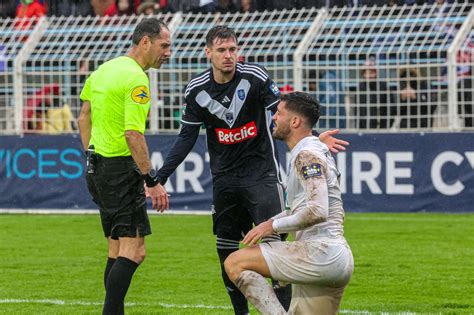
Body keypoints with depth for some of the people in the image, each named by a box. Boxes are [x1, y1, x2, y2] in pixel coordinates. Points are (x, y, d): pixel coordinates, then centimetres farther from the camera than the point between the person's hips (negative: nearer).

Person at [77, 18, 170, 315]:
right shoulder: (136, 79, -16)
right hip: (121, 169, -10)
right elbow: (133, 134, -23)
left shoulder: (105, 69, 12)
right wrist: (153, 181, -21)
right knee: (134, 251, -10)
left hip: (97, 165, 10)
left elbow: (84, 117, 19)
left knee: (117, 250, 14)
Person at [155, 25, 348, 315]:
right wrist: (159, 178, 0)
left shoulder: (255, 77, -11)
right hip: (225, 179, 4)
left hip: (261, 172, -4)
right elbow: (187, 138, 5)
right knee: (226, 249, 6)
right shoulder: (197, 90, -1)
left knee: (275, 242, -13)